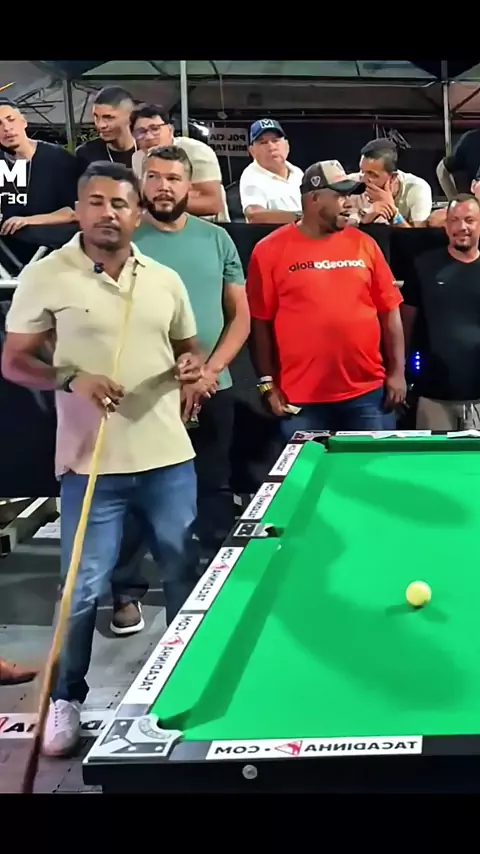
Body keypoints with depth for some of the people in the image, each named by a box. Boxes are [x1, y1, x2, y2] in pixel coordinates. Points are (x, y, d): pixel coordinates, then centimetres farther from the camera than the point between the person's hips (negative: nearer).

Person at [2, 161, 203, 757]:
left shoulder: (165, 279, 7)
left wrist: (192, 366, -4)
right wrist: (71, 380, -19)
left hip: (169, 459, 4)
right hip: (91, 464, -4)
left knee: (184, 577, 14)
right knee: (83, 590, 3)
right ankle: (65, 700, 25)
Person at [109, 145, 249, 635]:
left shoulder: (216, 239, 6)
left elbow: (241, 317, 6)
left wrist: (209, 372, -8)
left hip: (212, 392, 3)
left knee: (214, 492, 12)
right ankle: (127, 591, 17)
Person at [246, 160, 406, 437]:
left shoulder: (364, 244, 6)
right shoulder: (271, 250, -3)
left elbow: (389, 311, 10)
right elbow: (260, 322, -1)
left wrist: (397, 372, 5)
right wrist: (267, 384, -4)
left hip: (367, 393, 3)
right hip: (301, 399, -3)